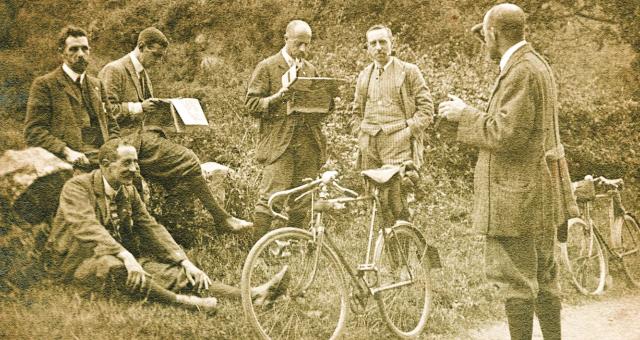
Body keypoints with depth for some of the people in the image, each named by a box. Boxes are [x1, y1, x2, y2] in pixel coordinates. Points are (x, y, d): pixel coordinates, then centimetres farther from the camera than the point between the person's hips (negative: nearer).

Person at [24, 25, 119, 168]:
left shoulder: (97, 84, 23)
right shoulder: (44, 84, 5)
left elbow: (111, 126, 25)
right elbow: (33, 131, -3)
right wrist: (66, 152, -16)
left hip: (102, 161, 6)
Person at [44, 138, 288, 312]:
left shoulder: (128, 191, 10)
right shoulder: (77, 187, -12)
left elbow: (151, 228, 4)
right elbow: (88, 227, -28)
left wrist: (185, 262, -10)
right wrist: (125, 256, -43)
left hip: (120, 259, 5)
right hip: (76, 261, -5)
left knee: (167, 271, -17)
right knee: (115, 267, -39)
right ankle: (180, 301, -51)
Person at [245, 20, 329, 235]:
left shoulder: (311, 70, 21)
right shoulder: (267, 67, 4)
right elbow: (251, 104, -2)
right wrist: (276, 98, -18)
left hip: (308, 144, 5)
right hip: (279, 143, -5)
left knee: (301, 203, 4)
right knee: (270, 199, -12)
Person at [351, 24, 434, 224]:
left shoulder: (409, 71, 6)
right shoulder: (364, 76, 20)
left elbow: (426, 108, 3)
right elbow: (356, 112, 26)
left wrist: (409, 131, -8)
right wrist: (361, 136, 11)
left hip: (399, 147, -4)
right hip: (370, 147, 4)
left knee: (397, 205, -13)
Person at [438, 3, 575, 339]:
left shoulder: (520, 71, -17)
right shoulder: (538, 65, 16)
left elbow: (507, 134, -22)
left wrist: (465, 115, -10)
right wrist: (470, 114, 16)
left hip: (516, 197, -10)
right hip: (541, 194, 10)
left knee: (515, 280, -4)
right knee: (543, 277, 17)